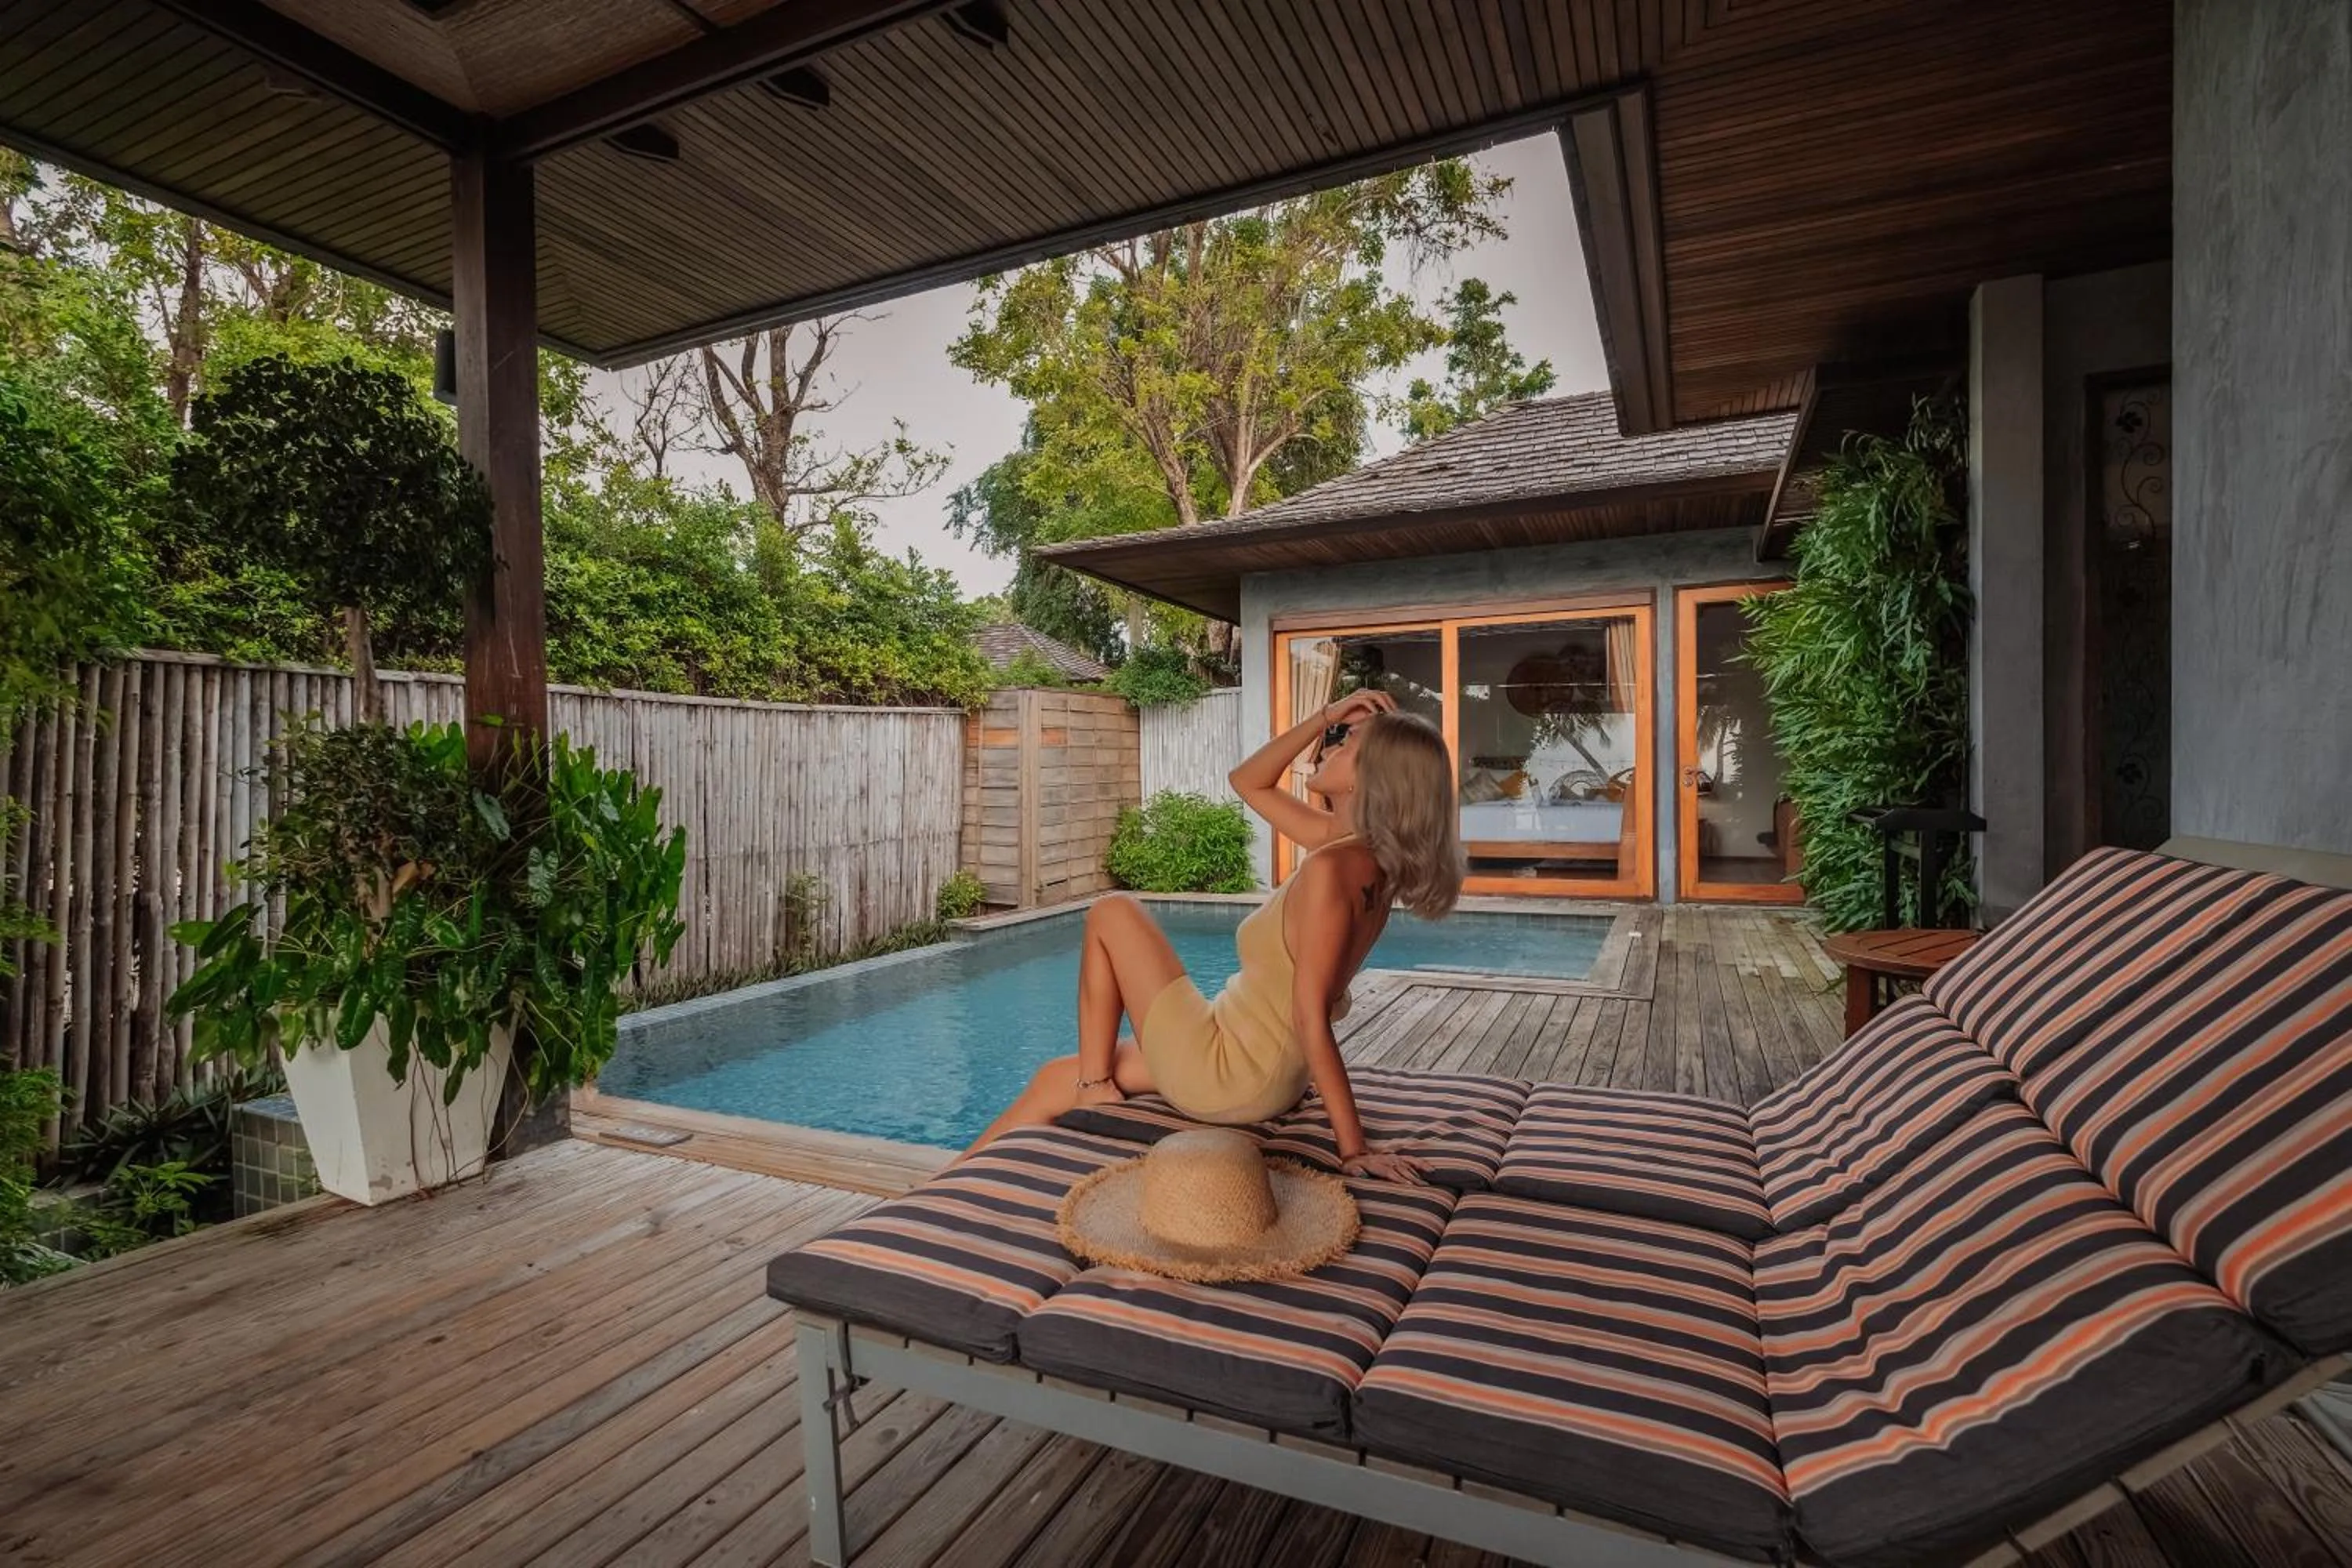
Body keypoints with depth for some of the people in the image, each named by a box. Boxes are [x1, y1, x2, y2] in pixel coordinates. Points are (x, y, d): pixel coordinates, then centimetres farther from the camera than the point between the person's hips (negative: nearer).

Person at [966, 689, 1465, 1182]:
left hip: (1231, 1077, -9)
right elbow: (1248, 782, 12)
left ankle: (1095, 1085, 11)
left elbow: (1311, 1018, -26)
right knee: (1056, 1079, 18)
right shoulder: (1359, 848, 1)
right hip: (1272, 1074, 9)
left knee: (1112, 914, 4)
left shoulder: (1332, 868, -26)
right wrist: (1326, 717, 3)